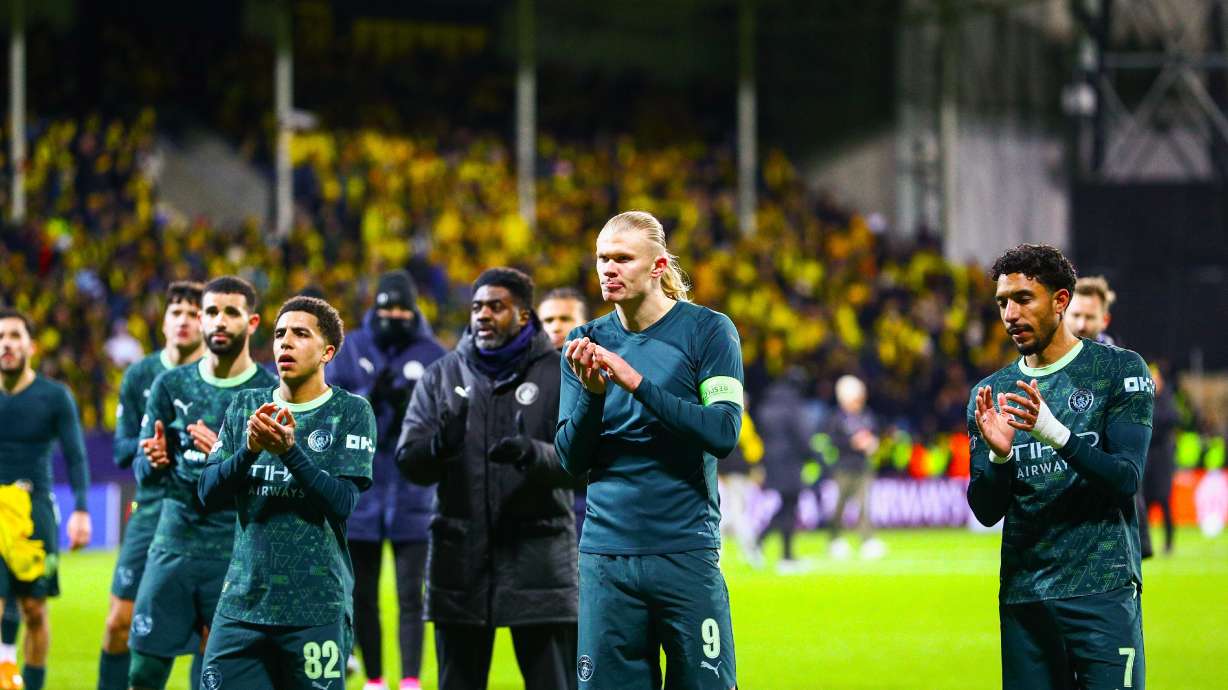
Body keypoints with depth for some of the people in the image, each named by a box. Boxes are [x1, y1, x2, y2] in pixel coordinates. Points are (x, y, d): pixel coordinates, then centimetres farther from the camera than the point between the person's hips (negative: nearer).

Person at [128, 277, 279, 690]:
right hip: (174, 544, 3)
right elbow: (143, 471, 11)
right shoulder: (171, 386, 8)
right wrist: (153, 461, -13)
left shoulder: (271, 392, -1)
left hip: (237, 557, -3)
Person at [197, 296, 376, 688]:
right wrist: (249, 450, -14)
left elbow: (342, 503, -10)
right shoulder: (245, 406, 11)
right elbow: (208, 494, 3)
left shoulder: (351, 412, 1)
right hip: (243, 600, 3)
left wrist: (289, 450, -22)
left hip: (316, 608, -3)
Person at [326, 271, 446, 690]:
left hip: (411, 493, -2)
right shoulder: (351, 350, 5)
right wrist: (369, 397, -19)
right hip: (360, 489, 2)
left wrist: (410, 404, -21)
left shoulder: (432, 355, 1)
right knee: (362, 594, 8)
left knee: (410, 593, -4)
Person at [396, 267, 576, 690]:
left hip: (538, 557, -3)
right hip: (461, 559, 3)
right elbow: (408, 461, 2)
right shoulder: (441, 376, 9)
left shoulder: (559, 375, 2)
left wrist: (533, 454, -27)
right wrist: (440, 446, -21)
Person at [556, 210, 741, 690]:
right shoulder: (588, 343, 10)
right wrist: (592, 393, -13)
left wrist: (636, 382, -18)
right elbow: (572, 460, 5)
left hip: (687, 554, -3)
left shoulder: (708, 331, 0)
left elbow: (723, 434, -12)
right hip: (605, 555, 3)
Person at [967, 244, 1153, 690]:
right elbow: (986, 512, 6)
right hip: (1023, 596, 4)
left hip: (1102, 588, -4)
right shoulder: (991, 393, 11)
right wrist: (999, 456, -14)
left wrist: (1056, 434, -24)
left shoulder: (1117, 369, 1)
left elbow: (1127, 478, -10)